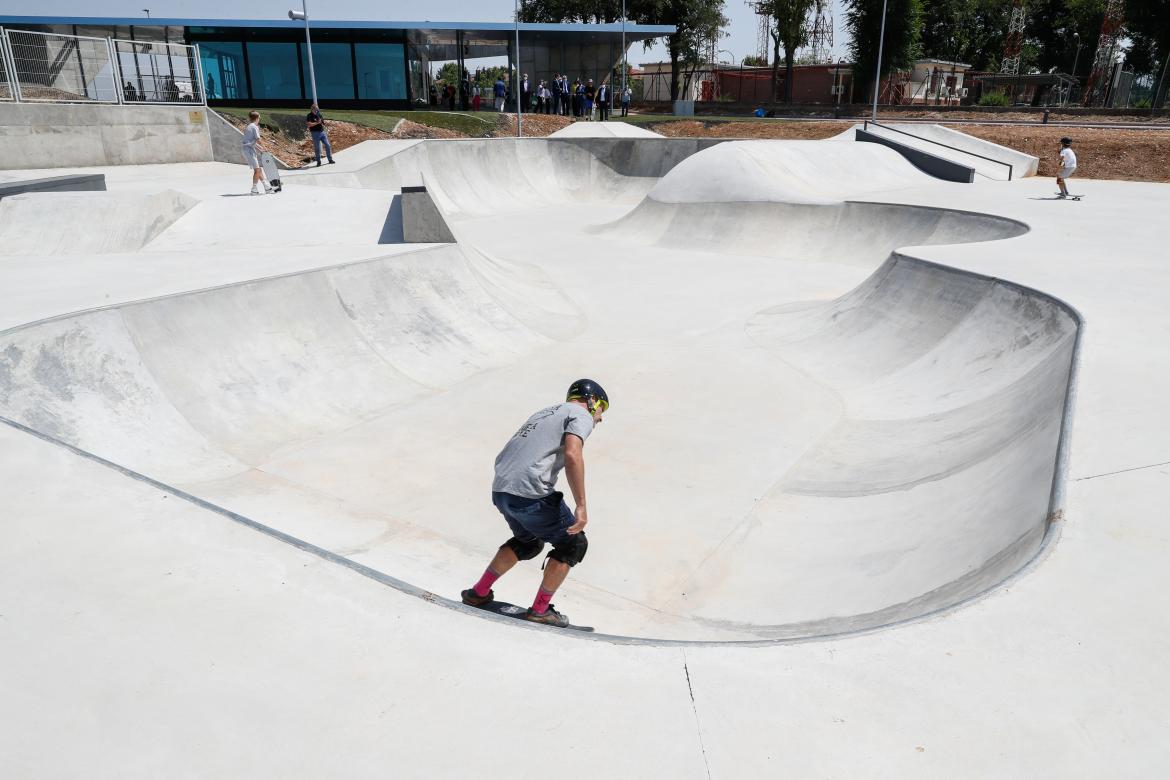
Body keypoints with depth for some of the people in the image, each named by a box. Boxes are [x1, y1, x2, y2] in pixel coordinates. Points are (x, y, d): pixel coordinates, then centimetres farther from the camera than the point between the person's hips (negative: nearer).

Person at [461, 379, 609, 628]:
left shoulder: (546, 412, 27)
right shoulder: (581, 415, 3)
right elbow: (572, 454, -18)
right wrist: (581, 506, -19)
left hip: (499, 489, 8)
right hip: (529, 493, -8)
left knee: (528, 542, 31)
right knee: (573, 544, 11)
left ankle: (479, 592, 33)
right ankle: (540, 609, 15)